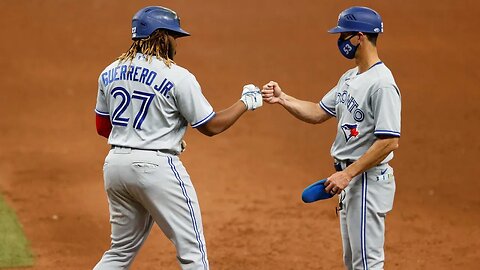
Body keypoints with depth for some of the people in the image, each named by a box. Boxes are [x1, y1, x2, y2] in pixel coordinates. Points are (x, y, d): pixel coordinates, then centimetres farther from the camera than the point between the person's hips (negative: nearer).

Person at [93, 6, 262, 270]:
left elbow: (102, 127, 16)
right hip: (157, 167, -7)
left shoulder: (110, 73, 7)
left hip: (115, 165, 7)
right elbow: (211, 126, -4)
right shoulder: (177, 77, -11)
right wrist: (246, 102, 9)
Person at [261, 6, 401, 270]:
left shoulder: (382, 84, -20)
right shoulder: (349, 78, 11)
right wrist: (282, 98, 3)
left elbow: (389, 141, -25)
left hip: (368, 181, -10)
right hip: (349, 179, 10)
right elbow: (319, 113, 17)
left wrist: (347, 174, -24)